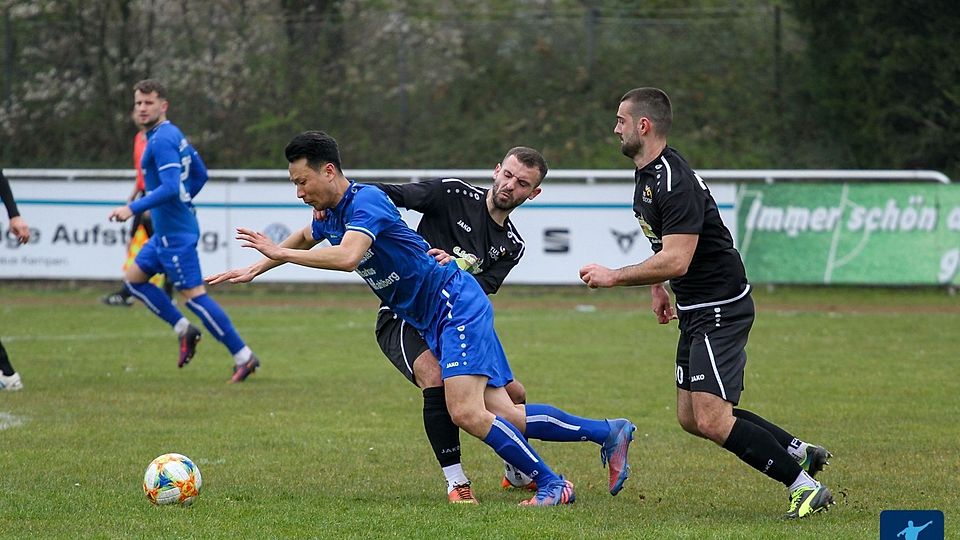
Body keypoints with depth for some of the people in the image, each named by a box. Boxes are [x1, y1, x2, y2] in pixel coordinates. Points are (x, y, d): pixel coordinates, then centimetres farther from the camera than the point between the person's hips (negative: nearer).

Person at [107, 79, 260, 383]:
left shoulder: (162, 140, -18)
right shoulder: (173, 135, 13)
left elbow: (170, 187, -28)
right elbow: (200, 174, 22)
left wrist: (133, 209, -28)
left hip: (175, 233, -10)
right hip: (166, 231, 10)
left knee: (193, 294, -8)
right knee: (133, 278, 16)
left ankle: (243, 356, -6)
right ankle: (183, 329, 15)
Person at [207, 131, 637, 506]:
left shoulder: (366, 201, -19)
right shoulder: (330, 215, 10)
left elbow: (348, 257, -37)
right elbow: (303, 239, 35)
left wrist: (278, 252, -29)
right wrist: (254, 270, 30)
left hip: (456, 304, -9)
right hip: (433, 320, 9)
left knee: (467, 413, -21)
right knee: (507, 416, 4)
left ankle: (550, 484, -8)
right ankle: (608, 432, 15)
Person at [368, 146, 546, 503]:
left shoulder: (511, 245, 6)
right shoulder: (453, 194, -8)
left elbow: (481, 291, -9)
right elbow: (393, 194, -17)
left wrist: (455, 269, -31)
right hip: (403, 317, -6)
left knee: (513, 396, 3)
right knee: (437, 380, -33)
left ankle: (518, 473, 32)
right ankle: (456, 483, -23)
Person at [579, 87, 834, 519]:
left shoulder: (675, 183, -22)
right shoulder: (646, 175, 11)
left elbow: (676, 260, -29)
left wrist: (614, 277, -23)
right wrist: (657, 287, 20)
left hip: (721, 309, -11)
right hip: (696, 310, 11)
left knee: (711, 420, -17)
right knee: (691, 418, 13)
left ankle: (805, 487, -11)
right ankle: (799, 452, 22)